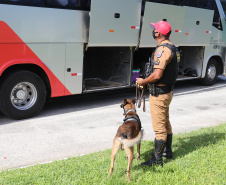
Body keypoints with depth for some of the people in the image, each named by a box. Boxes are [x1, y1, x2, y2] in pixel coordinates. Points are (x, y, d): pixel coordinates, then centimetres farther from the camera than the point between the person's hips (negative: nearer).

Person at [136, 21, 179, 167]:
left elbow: (157, 75, -29)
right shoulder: (172, 47, 11)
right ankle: (167, 151, 37)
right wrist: (148, 82, 15)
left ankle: (157, 160, 5)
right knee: (166, 123, 22)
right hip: (167, 91, 11)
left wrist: (143, 82, -11)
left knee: (159, 127, -4)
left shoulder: (163, 49, -22)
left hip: (159, 94, -11)